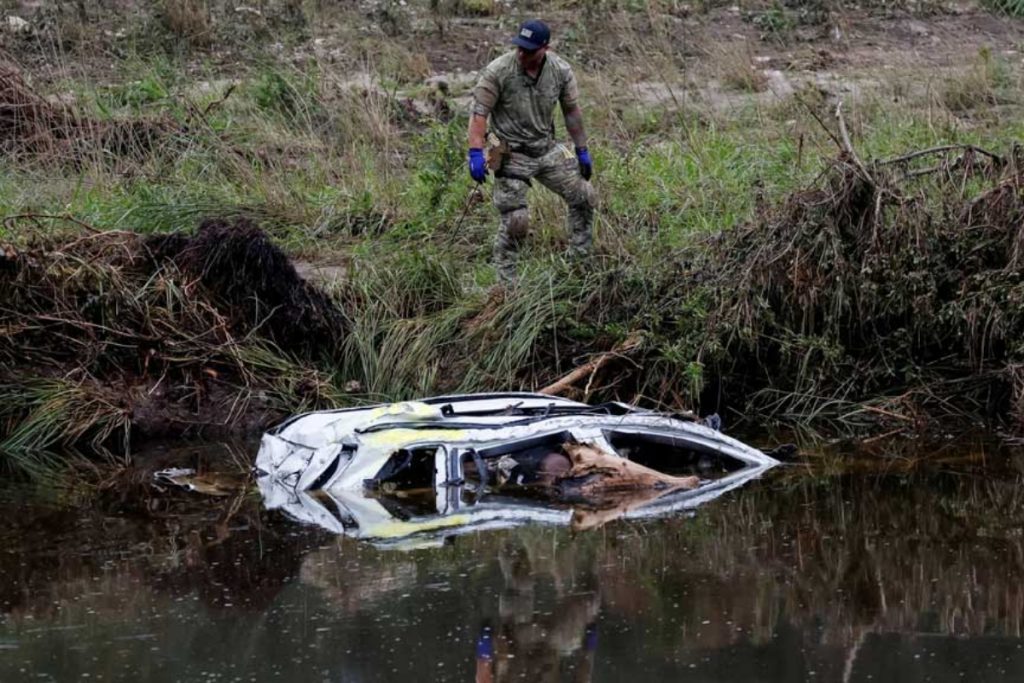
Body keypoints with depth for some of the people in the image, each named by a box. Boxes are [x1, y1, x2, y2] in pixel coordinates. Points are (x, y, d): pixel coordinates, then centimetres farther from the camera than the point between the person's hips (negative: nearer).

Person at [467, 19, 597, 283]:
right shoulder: (498, 71, -20)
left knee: (584, 198, 11)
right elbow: (479, 113, -18)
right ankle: (505, 282, 5)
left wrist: (582, 150, 10)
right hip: (512, 155, -5)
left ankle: (580, 258, 30)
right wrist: (476, 154, -26)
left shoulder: (561, 71, -7)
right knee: (515, 221, -10)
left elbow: (572, 111, 5)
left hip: (547, 150, 5)